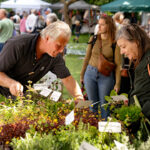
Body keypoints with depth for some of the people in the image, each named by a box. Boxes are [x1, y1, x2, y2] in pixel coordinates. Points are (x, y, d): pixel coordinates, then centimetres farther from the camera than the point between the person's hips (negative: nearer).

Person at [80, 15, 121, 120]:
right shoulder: (93, 39, 1)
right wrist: (82, 75, 14)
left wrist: (117, 83, -7)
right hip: (90, 73, 3)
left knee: (104, 105, 5)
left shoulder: (115, 43, -8)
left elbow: (118, 64, -6)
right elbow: (87, 58, 11)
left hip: (106, 76, -3)